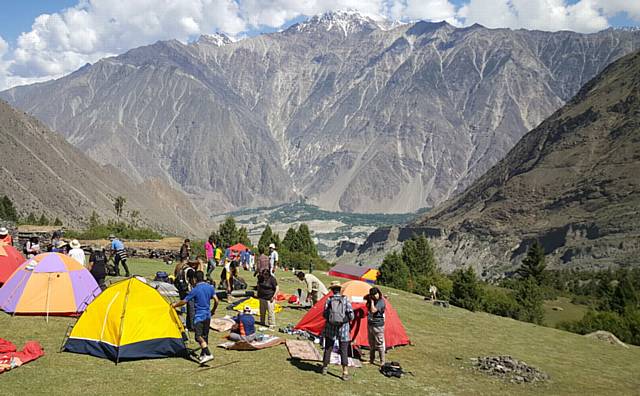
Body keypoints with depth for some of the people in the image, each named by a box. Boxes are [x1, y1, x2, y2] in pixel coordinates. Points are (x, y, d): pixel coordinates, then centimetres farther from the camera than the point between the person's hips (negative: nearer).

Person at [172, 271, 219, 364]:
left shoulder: (195, 290, -13)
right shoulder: (210, 287, 3)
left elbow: (184, 301, -7)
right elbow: (216, 300, 5)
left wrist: (175, 305, 11)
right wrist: (213, 310, 22)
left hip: (199, 316, -7)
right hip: (208, 315, 7)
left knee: (199, 336, -12)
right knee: (205, 336, 16)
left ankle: (208, 354, -26)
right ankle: (203, 354, 25)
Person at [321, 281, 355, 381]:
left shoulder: (329, 300, -6)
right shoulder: (345, 299, -9)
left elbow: (324, 315, -2)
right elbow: (351, 316, -11)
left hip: (330, 329, 2)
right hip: (343, 329, -1)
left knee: (328, 349, 16)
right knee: (344, 351, 5)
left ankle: (324, 368, 29)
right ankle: (345, 373, 5)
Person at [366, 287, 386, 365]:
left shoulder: (381, 302, -17)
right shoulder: (373, 301, 7)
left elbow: (373, 310, -27)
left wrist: (372, 301, -18)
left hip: (378, 325, -8)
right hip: (370, 324, 8)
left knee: (379, 344, -2)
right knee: (371, 344, 17)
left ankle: (382, 362, 6)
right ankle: (371, 360, 29)